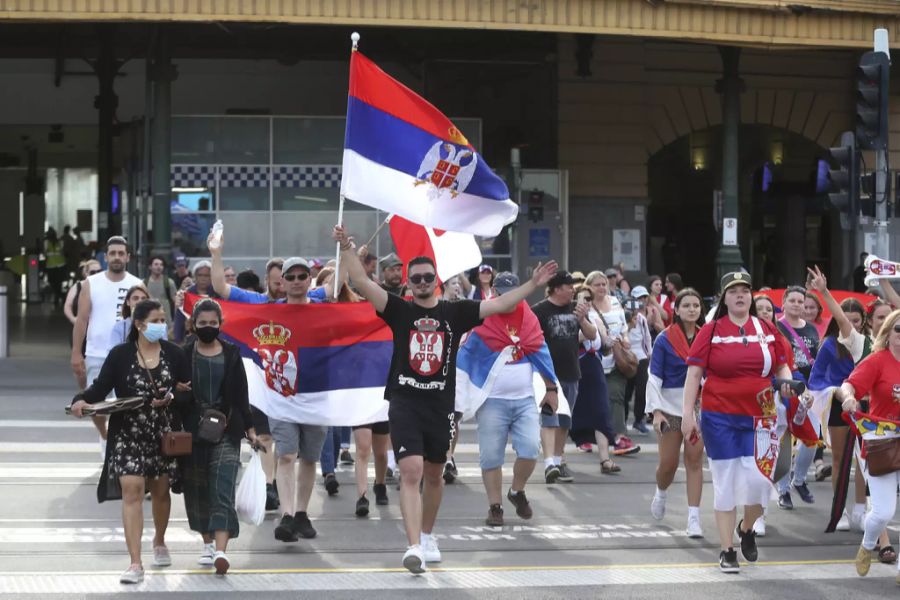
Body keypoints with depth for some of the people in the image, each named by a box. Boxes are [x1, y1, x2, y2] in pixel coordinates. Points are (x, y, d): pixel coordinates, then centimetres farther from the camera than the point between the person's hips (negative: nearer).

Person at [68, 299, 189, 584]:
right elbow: (101, 387, -8)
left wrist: (172, 397, -16)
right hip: (128, 435, -2)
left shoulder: (174, 354, 0)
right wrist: (82, 400, -26)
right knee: (132, 490, -12)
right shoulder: (120, 355, -5)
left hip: (163, 434, 2)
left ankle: (159, 542, 44)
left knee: (160, 490, 16)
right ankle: (135, 563, -14)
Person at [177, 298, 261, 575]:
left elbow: (241, 395, 8)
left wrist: (250, 430, 7)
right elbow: (176, 395, 2)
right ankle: (208, 543, 27)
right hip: (193, 430, 1)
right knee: (196, 490, 9)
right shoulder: (184, 355, 2)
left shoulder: (231, 354, 5)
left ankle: (221, 551, -22)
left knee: (222, 491, -12)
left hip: (226, 431, -1)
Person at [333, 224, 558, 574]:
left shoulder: (454, 312, 6)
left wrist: (534, 285, -2)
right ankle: (414, 547, -21)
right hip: (405, 403, -3)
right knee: (411, 472, -14)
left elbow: (500, 305, 5)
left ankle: (427, 535, 36)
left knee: (434, 475, 16)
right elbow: (362, 283, -8)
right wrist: (346, 248, -20)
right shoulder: (399, 310, 1)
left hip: (441, 404, 3)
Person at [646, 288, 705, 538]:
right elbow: (654, 378, -3)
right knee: (668, 463, 2)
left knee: (695, 461, -4)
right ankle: (661, 493, 36)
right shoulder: (665, 339, -3)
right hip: (670, 407, -1)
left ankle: (694, 518, -1)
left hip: (699, 406, 1)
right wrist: (656, 411, -10)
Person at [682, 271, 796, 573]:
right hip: (720, 417, -2)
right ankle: (727, 551, 12)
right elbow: (693, 373, -3)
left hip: (759, 416, 2)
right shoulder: (711, 331, -1)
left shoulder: (767, 330, 6)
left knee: (758, 478, -7)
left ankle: (747, 528, 24)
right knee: (725, 482, 2)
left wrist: (786, 380, -6)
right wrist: (687, 414, -9)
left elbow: (782, 365, 17)